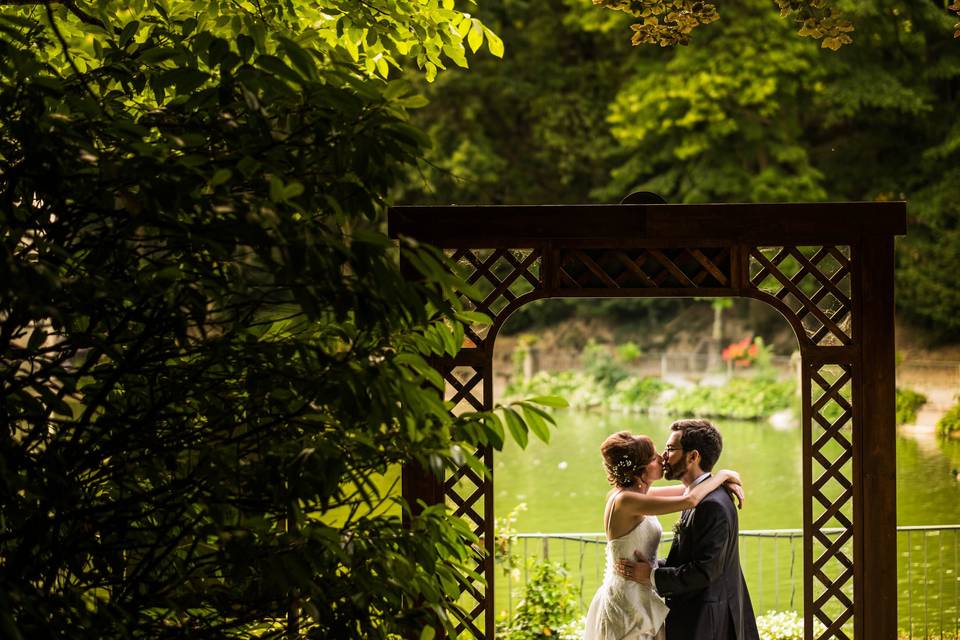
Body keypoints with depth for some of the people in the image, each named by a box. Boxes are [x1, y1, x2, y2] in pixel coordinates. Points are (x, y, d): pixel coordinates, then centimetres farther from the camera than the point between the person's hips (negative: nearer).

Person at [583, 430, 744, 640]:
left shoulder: (637, 493, 5)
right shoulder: (625, 500, -23)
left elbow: (688, 490, 14)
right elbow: (690, 500, -29)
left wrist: (726, 481, -3)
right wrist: (722, 475, -14)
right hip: (628, 606, -9)